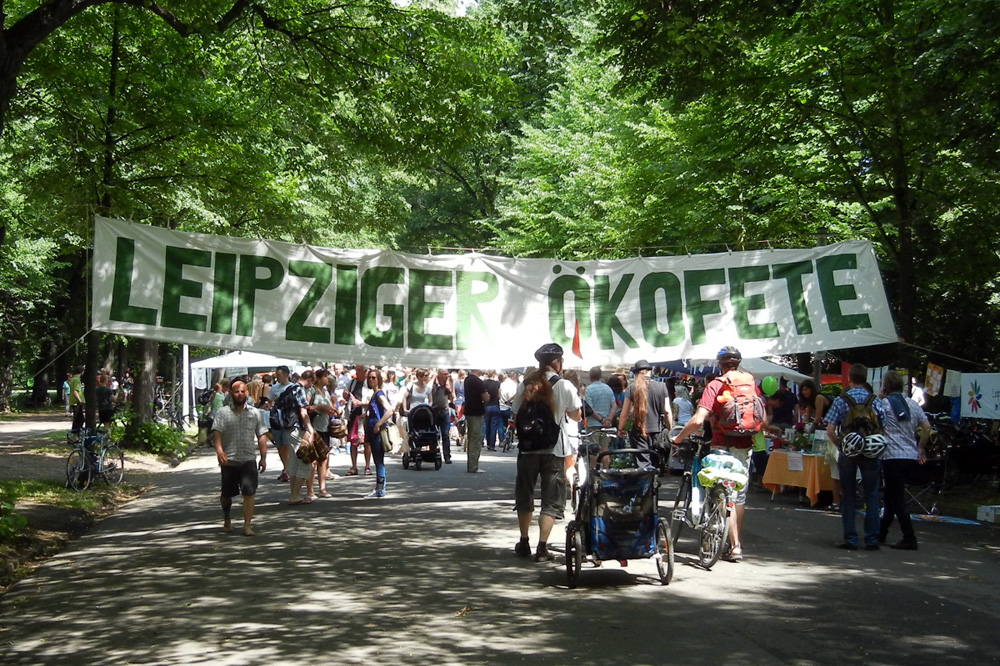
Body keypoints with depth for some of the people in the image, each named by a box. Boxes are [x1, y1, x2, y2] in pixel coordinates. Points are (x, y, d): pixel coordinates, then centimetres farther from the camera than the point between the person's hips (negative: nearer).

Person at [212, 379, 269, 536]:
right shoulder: (223, 413, 2)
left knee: (249, 493, -9)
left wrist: (263, 457, 4)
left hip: (249, 460, 1)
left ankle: (247, 526, -4)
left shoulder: (255, 413, 9)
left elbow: (262, 436, 10)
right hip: (229, 460, 0)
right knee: (227, 494, 11)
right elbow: (217, 432, -10)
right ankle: (226, 519, 37)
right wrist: (219, 450, -27)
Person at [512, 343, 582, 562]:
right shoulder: (564, 386, -6)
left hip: (527, 447, 3)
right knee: (551, 500, 3)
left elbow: (516, 416, 5)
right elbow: (576, 416, 3)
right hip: (554, 448, -3)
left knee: (525, 496, 16)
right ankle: (542, 547, -4)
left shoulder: (525, 385, 2)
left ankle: (524, 543, 24)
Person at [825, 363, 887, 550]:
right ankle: (872, 539, 8)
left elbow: (830, 430, -10)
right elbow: (883, 428, -5)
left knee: (848, 496, 7)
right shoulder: (875, 401, -2)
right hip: (870, 453, 1)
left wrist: (840, 444, 5)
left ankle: (850, 539, 8)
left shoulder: (840, 400, -5)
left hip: (848, 452, -1)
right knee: (871, 495, 8)